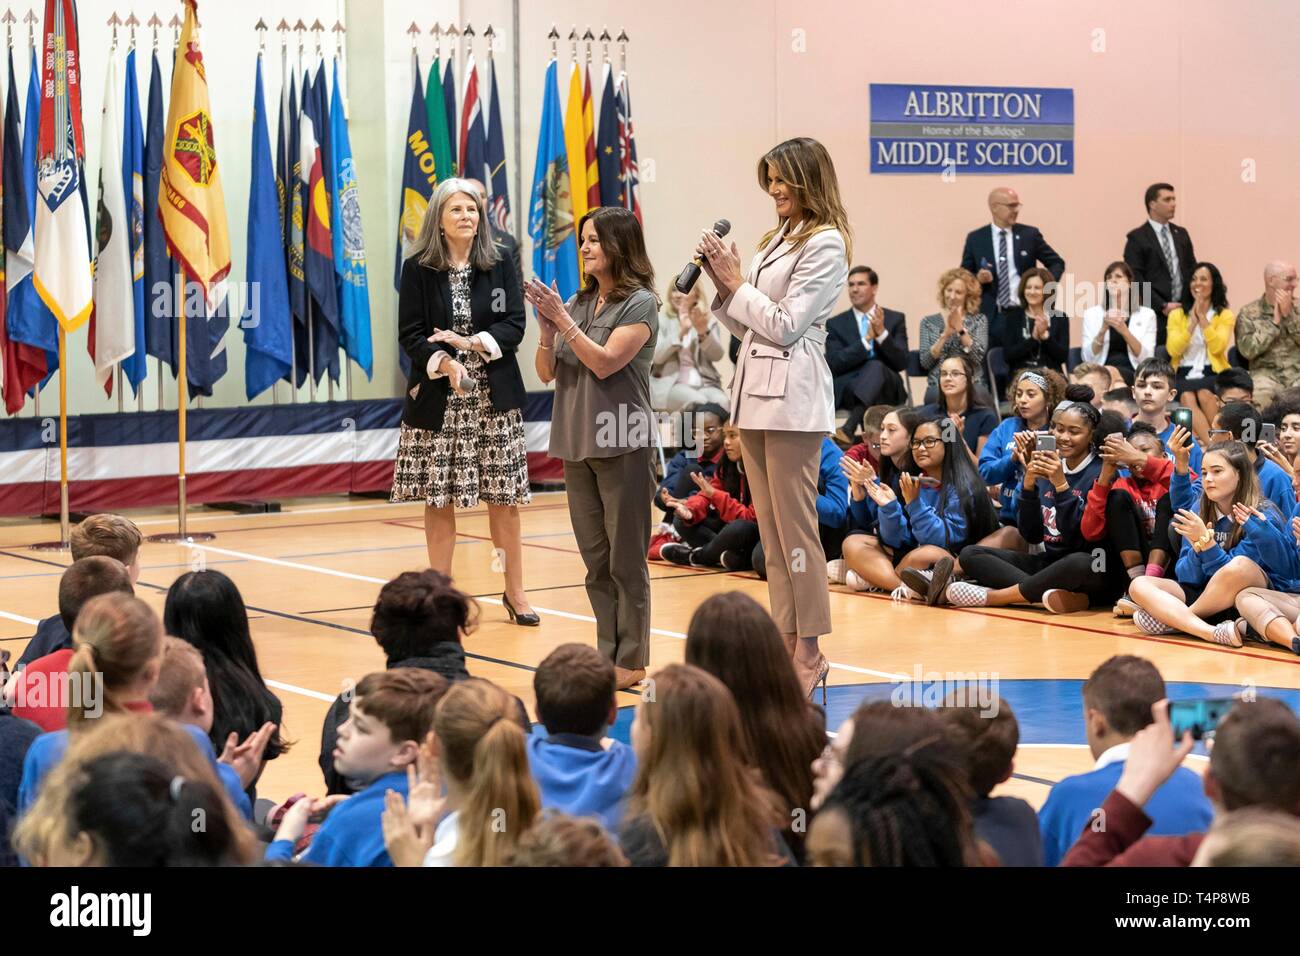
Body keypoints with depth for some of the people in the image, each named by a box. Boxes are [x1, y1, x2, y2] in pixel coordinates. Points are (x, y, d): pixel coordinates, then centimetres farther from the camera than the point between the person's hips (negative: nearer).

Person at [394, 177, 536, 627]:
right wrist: (443, 362, -21)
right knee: (438, 499, 3)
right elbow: (410, 335, -5)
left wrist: (472, 343, -16)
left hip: (494, 398, 1)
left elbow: (514, 326, -3)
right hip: (437, 399, -1)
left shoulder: (500, 267, 4)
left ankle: (514, 591, 12)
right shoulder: (417, 270, 1)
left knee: (503, 497, 2)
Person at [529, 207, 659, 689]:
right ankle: (608, 655, 14)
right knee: (595, 559, 9)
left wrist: (562, 319, -15)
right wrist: (546, 324, -6)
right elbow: (546, 373, 10)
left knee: (625, 559, -2)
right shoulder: (579, 303, 12)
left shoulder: (640, 304, -6)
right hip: (578, 445, 6)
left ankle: (631, 660, 3)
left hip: (623, 445, -6)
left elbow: (606, 362, -16)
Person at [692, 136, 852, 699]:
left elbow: (785, 326, -14)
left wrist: (737, 283, -6)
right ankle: (786, 641, 14)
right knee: (771, 529, 10)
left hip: (792, 395, -9)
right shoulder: (776, 241, 18)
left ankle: (808, 650, -1)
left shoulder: (825, 244, -8)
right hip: (756, 392, 9)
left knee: (795, 527, -6)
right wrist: (722, 287, 5)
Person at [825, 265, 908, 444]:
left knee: (876, 367, -35)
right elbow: (834, 365, -4)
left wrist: (882, 333, -14)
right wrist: (867, 339, -14)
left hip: (889, 388, 0)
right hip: (849, 389, 0)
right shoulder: (835, 324, 11)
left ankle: (848, 429, -53)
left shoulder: (895, 319, 13)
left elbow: (902, 363, 1)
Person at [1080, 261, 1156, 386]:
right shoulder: (1092, 313, 12)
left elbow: (1147, 360, -1)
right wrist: (1102, 331, -11)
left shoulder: (1146, 314, 10)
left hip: (1133, 374, 0)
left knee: (1110, 372, -34)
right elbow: (1088, 358, 4)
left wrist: (1125, 331, -14)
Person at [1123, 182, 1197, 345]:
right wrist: (1163, 306, -12)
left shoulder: (1181, 234, 17)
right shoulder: (1137, 238, -1)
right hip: (1154, 314, -5)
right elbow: (1136, 279, -7)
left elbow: (1191, 270, 18)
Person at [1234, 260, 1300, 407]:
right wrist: (1274, 322, -5)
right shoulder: (1249, 312, 7)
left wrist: (1288, 315, -6)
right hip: (1266, 374, -2)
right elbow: (1248, 350, -6)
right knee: (1259, 395, -35)